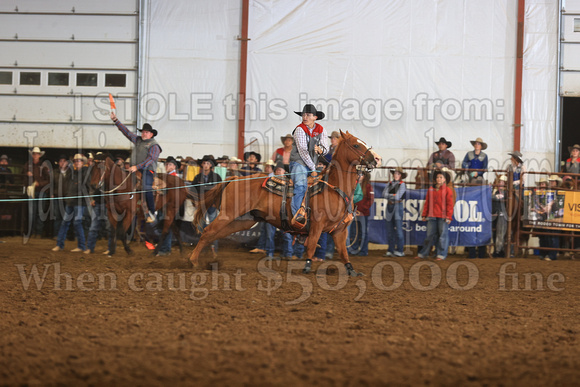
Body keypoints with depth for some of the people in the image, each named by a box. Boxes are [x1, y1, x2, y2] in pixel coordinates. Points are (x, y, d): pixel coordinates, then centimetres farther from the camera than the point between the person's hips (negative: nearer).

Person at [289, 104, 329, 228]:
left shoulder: (321, 130, 8)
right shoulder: (300, 130, -6)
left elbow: (326, 149, 7)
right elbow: (303, 151, -11)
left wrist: (320, 150, -20)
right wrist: (313, 169, -12)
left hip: (313, 164, 6)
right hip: (298, 162, -6)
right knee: (301, 185, -28)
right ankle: (297, 215, -39)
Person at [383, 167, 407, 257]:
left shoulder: (402, 184, -2)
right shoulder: (389, 184, 12)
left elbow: (397, 196, -11)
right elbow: (384, 194, 0)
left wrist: (389, 195, 0)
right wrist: (393, 196, -10)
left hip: (398, 206, -5)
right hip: (390, 206, 5)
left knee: (398, 229, -7)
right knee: (390, 230, 7)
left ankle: (399, 251, -5)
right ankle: (390, 250, 11)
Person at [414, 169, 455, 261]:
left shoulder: (448, 190, 1)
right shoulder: (431, 190, 13)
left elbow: (450, 204, -2)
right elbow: (427, 203, 15)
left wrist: (448, 216, -9)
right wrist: (424, 215, 11)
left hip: (443, 217, -4)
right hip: (432, 217, 4)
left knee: (443, 235, 0)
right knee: (430, 235, 8)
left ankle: (441, 255, 5)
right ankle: (423, 254, 14)